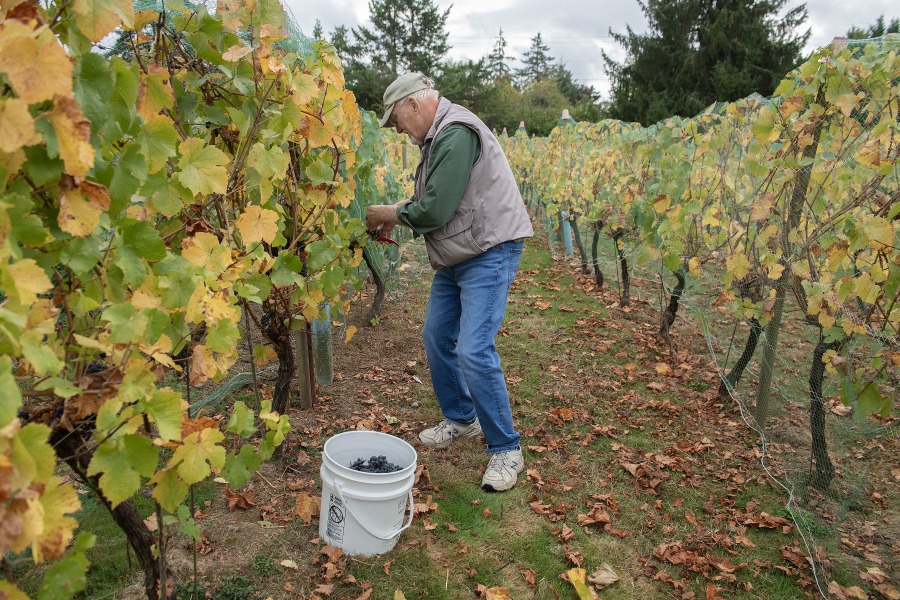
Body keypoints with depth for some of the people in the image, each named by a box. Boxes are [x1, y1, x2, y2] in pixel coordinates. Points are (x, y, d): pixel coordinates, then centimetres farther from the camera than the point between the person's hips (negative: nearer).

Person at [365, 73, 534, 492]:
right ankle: (461, 418, 34)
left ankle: (505, 449, 1)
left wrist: (393, 213, -8)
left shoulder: (457, 134, -20)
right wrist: (398, 212, 4)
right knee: (437, 338, 14)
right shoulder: (437, 136, 13)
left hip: (489, 255, -11)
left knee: (474, 351, -16)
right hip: (453, 259, 11)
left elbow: (436, 210, -25)